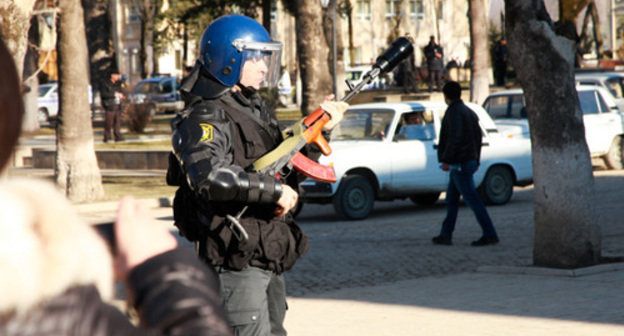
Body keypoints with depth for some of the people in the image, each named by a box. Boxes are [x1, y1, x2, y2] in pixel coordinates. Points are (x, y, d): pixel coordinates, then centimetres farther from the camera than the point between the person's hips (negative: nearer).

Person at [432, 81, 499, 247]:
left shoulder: (454, 112, -14)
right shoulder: (469, 112, 16)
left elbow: (454, 138, -24)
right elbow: (478, 136, 21)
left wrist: (446, 160, -20)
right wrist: (476, 160, 24)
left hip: (459, 164, -10)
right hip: (470, 161, 10)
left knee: (472, 199, -8)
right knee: (451, 199, 14)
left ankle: (490, 235, -9)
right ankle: (446, 235, 16)